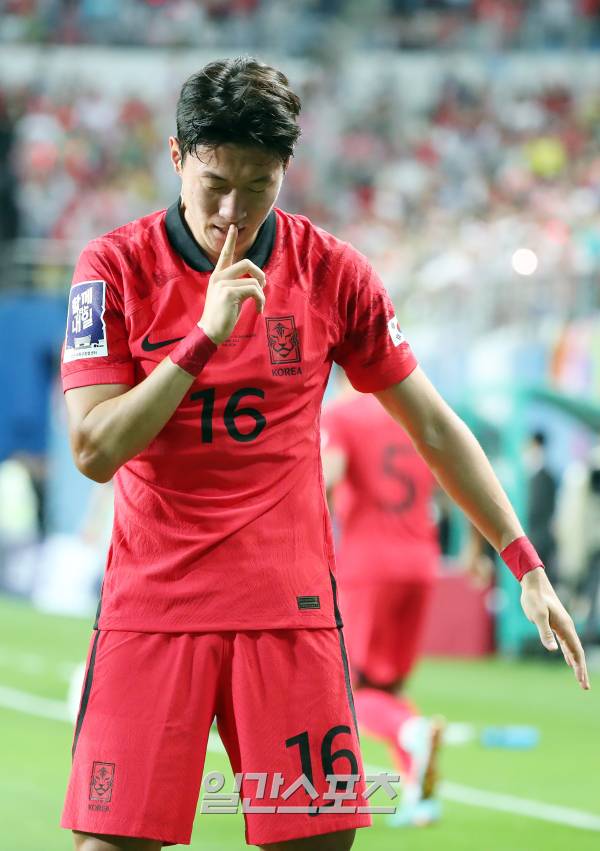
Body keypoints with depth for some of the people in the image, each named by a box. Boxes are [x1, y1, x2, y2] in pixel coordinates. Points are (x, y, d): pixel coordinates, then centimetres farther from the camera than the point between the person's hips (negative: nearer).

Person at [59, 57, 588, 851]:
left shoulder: (332, 271, 1)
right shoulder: (115, 267, -4)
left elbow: (433, 426, 9)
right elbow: (95, 450, -12)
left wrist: (525, 563, 6)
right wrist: (205, 335, -19)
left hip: (290, 607, 1)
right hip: (151, 601, -1)